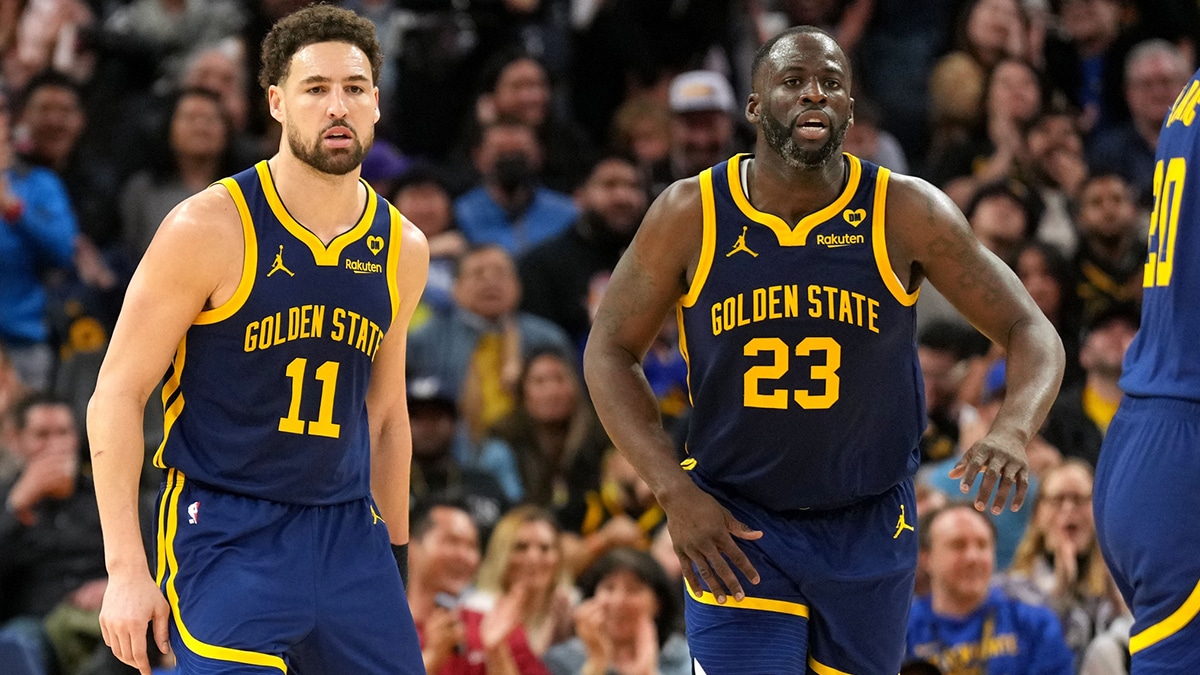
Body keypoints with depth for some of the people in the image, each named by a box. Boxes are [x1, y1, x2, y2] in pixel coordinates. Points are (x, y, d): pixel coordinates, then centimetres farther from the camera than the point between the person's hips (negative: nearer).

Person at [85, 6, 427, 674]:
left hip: (347, 531, 6)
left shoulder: (403, 249, 6)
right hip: (223, 533, -6)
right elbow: (117, 394, -8)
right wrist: (126, 569, -13)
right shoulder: (210, 229, -10)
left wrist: (395, 558, 21)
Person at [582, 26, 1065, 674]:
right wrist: (675, 494, -13)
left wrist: (1012, 431, -31)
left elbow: (1033, 334, -8)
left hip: (871, 525, 1)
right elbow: (609, 350, 0)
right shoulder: (689, 214, -10)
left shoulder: (906, 213, -11)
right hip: (735, 527, -1)